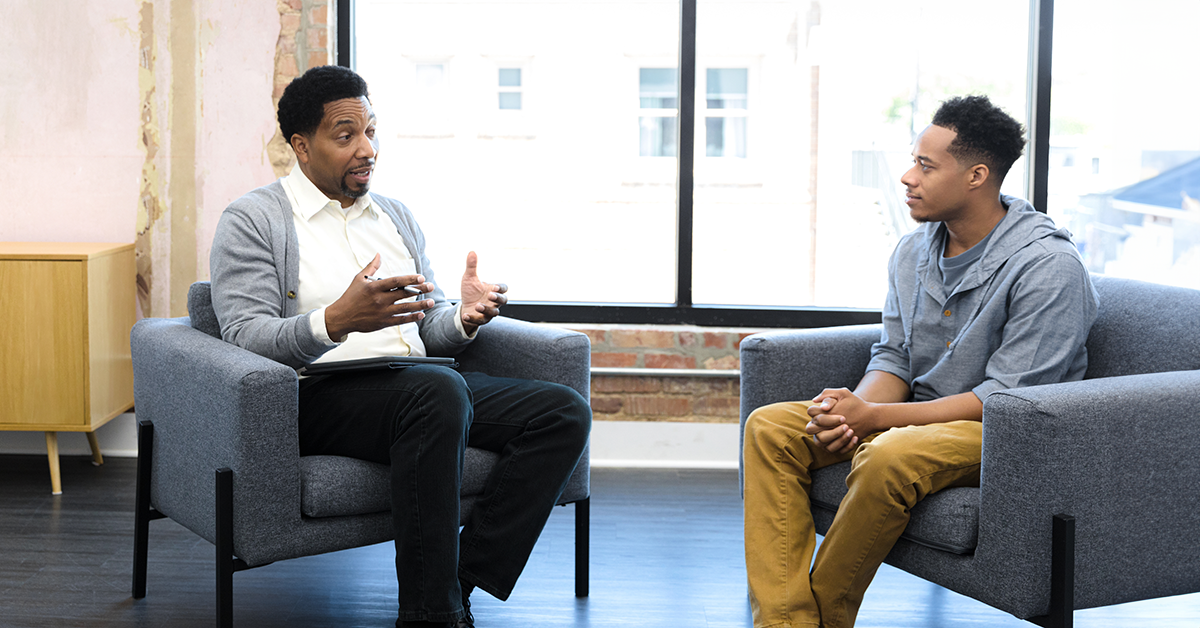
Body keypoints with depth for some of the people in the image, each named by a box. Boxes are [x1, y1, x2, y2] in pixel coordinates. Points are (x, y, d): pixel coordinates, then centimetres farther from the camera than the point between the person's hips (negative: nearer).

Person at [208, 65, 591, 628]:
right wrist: (335, 321, -28)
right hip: (321, 394, -7)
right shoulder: (251, 221, 3)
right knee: (439, 391, -38)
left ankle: (459, 582, -19)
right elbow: (245, 338, -10)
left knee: (565, 412, -14)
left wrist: (463, 319, -4)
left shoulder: (397, 216, 23)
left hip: (424, 386, 7)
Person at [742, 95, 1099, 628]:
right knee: (770, 427, -10)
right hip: (919, 417, 8)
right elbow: (893, 359, 10)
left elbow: (1007, 398, -21)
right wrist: (851, 410, -16)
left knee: (889, 457, -37)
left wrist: (872, 416, -24)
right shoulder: (912, 252, 6)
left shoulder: (1048, 267, -18)